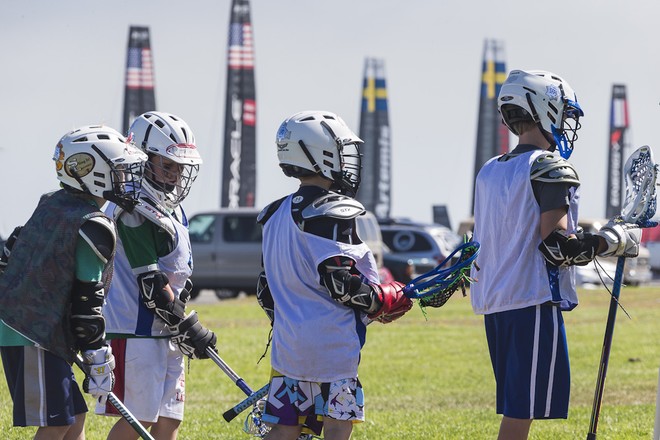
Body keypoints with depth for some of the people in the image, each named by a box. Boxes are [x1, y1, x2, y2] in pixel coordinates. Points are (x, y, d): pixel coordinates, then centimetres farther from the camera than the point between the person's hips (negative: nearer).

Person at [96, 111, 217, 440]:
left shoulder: (171, 209, 16)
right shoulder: (136, 211, -15)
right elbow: (151, 285, -17)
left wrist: (184, 329, 13)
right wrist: (188, 328, -12)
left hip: (165, 333, 9)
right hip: (136, 331, -9)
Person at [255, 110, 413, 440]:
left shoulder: (276, 215, 16)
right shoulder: (331, 211, -12)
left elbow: (266, 288, 20)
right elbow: (341, 281, -17)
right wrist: (389, 300, -3)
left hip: (287, 344, 8)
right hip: (332, 344, -8)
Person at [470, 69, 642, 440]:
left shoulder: (490, 172, 14)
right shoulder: (550, 169, -11)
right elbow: (557, 246, -16)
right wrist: (614, 241, -6)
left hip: (494, 300, 8)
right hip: (534, 304, -8)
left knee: (516, 406, 13)